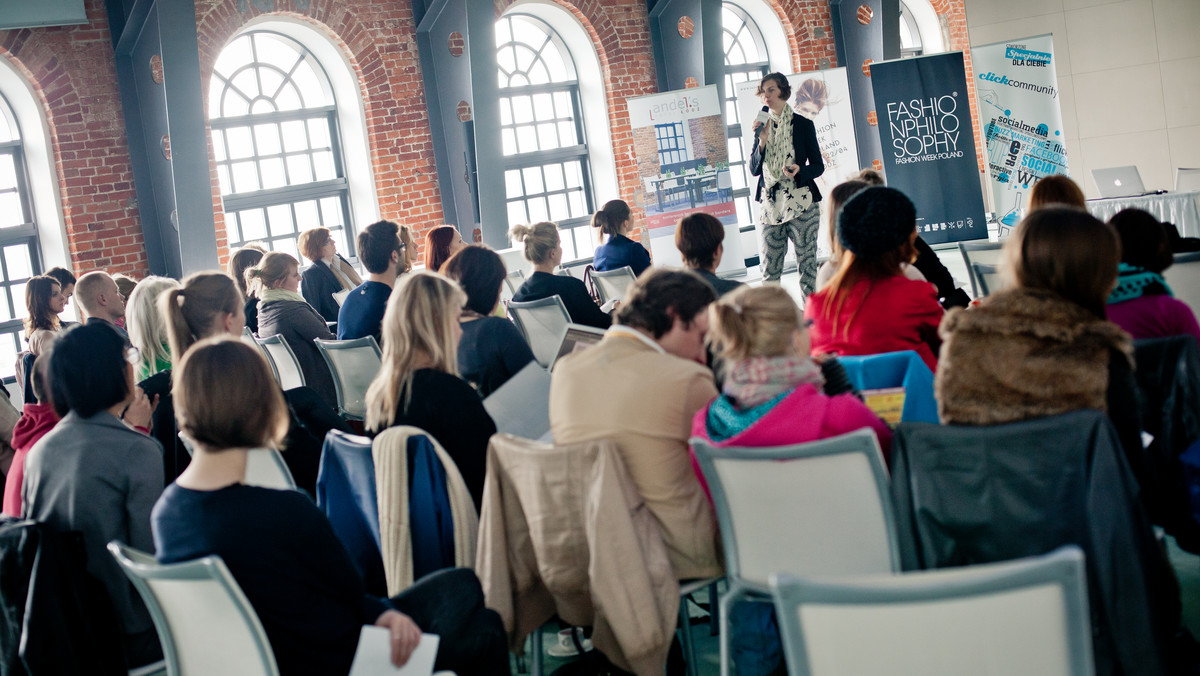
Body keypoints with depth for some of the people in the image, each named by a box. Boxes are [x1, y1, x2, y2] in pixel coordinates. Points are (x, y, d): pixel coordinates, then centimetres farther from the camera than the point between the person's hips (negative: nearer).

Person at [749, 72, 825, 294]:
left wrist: (799, 170, -18)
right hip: (771, 203, 3)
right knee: (769, 270, 2)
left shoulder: (802, 124, 2)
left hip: (801, 203, -3)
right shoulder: (763, 126, 11)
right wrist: (762, 141, -8)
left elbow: (818, 165, 2)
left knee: (807, 264, -4)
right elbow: (754, 169, 6)